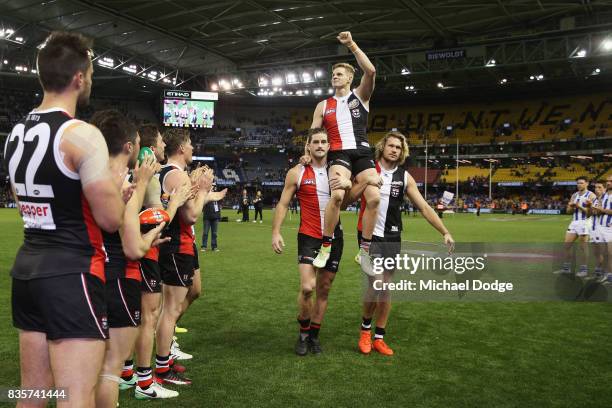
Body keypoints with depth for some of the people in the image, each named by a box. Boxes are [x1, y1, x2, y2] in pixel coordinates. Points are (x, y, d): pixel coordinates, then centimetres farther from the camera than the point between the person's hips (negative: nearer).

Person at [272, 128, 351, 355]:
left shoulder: (338, 172, 5)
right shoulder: (297, 173, -2)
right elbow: (283, 204, 2)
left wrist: (348, 184, -23)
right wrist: (276, 232, -9)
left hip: (334, 238, 3)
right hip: (308, 237, -3)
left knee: (324, 290, 10)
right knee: (307, 287, -15)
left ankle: (314, 335, 26)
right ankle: (303, 332, 10)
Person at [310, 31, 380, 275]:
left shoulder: (360, 95, 12)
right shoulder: (323, 106, 18)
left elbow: (370, 71, -7)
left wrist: (352, 45, -11)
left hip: (362, 152, 1)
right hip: (339, 153, 0)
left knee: (374, 197, -19)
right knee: (337, 194, -30)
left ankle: (365, 251, -3)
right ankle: (325, 245, -16)